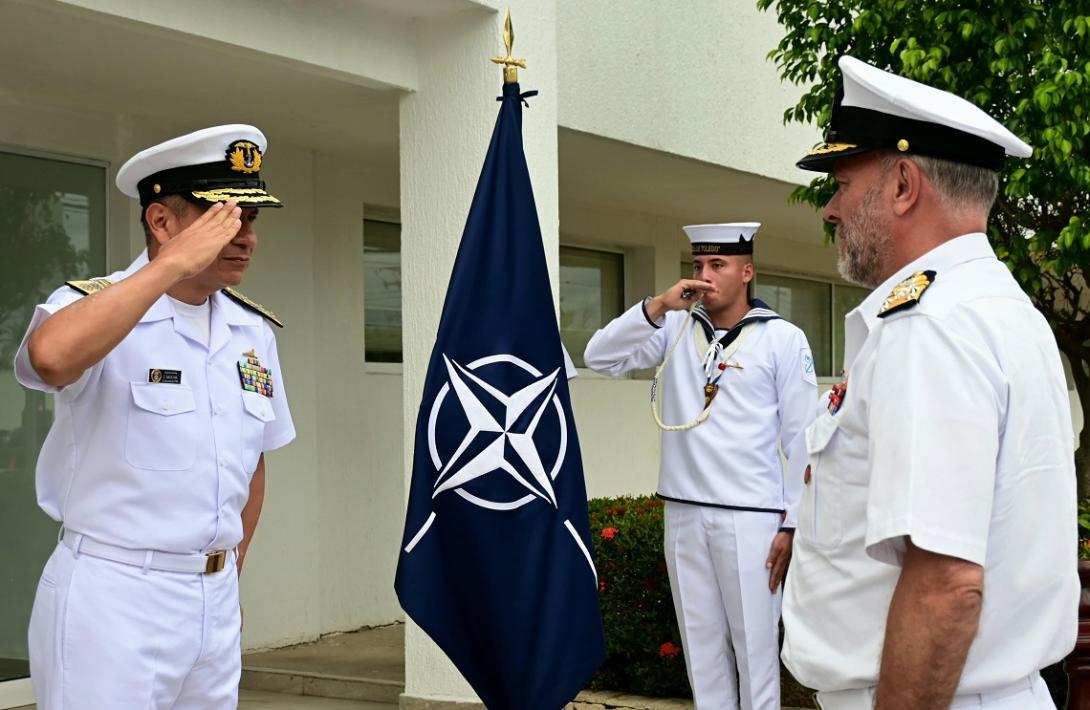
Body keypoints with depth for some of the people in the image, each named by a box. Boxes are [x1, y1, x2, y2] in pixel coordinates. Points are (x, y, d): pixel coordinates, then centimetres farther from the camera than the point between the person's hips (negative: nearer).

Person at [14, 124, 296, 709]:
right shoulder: (91, 303, -10)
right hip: (112, 596, -6)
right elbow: (50, 356, -35)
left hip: (216, 601, 6)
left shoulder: (254, 331, 7)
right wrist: (174, 263, -28)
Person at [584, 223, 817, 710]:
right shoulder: (676, 329, 7)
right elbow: (600, 358, 0)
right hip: (684, 515, 4)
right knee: (701, 645, 11)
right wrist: (657, 306, -11)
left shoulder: (782, 339, -2)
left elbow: (802, 440, -3)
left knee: (754, 647, 1)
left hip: (751, 518, -4)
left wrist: (793, 524, -6)